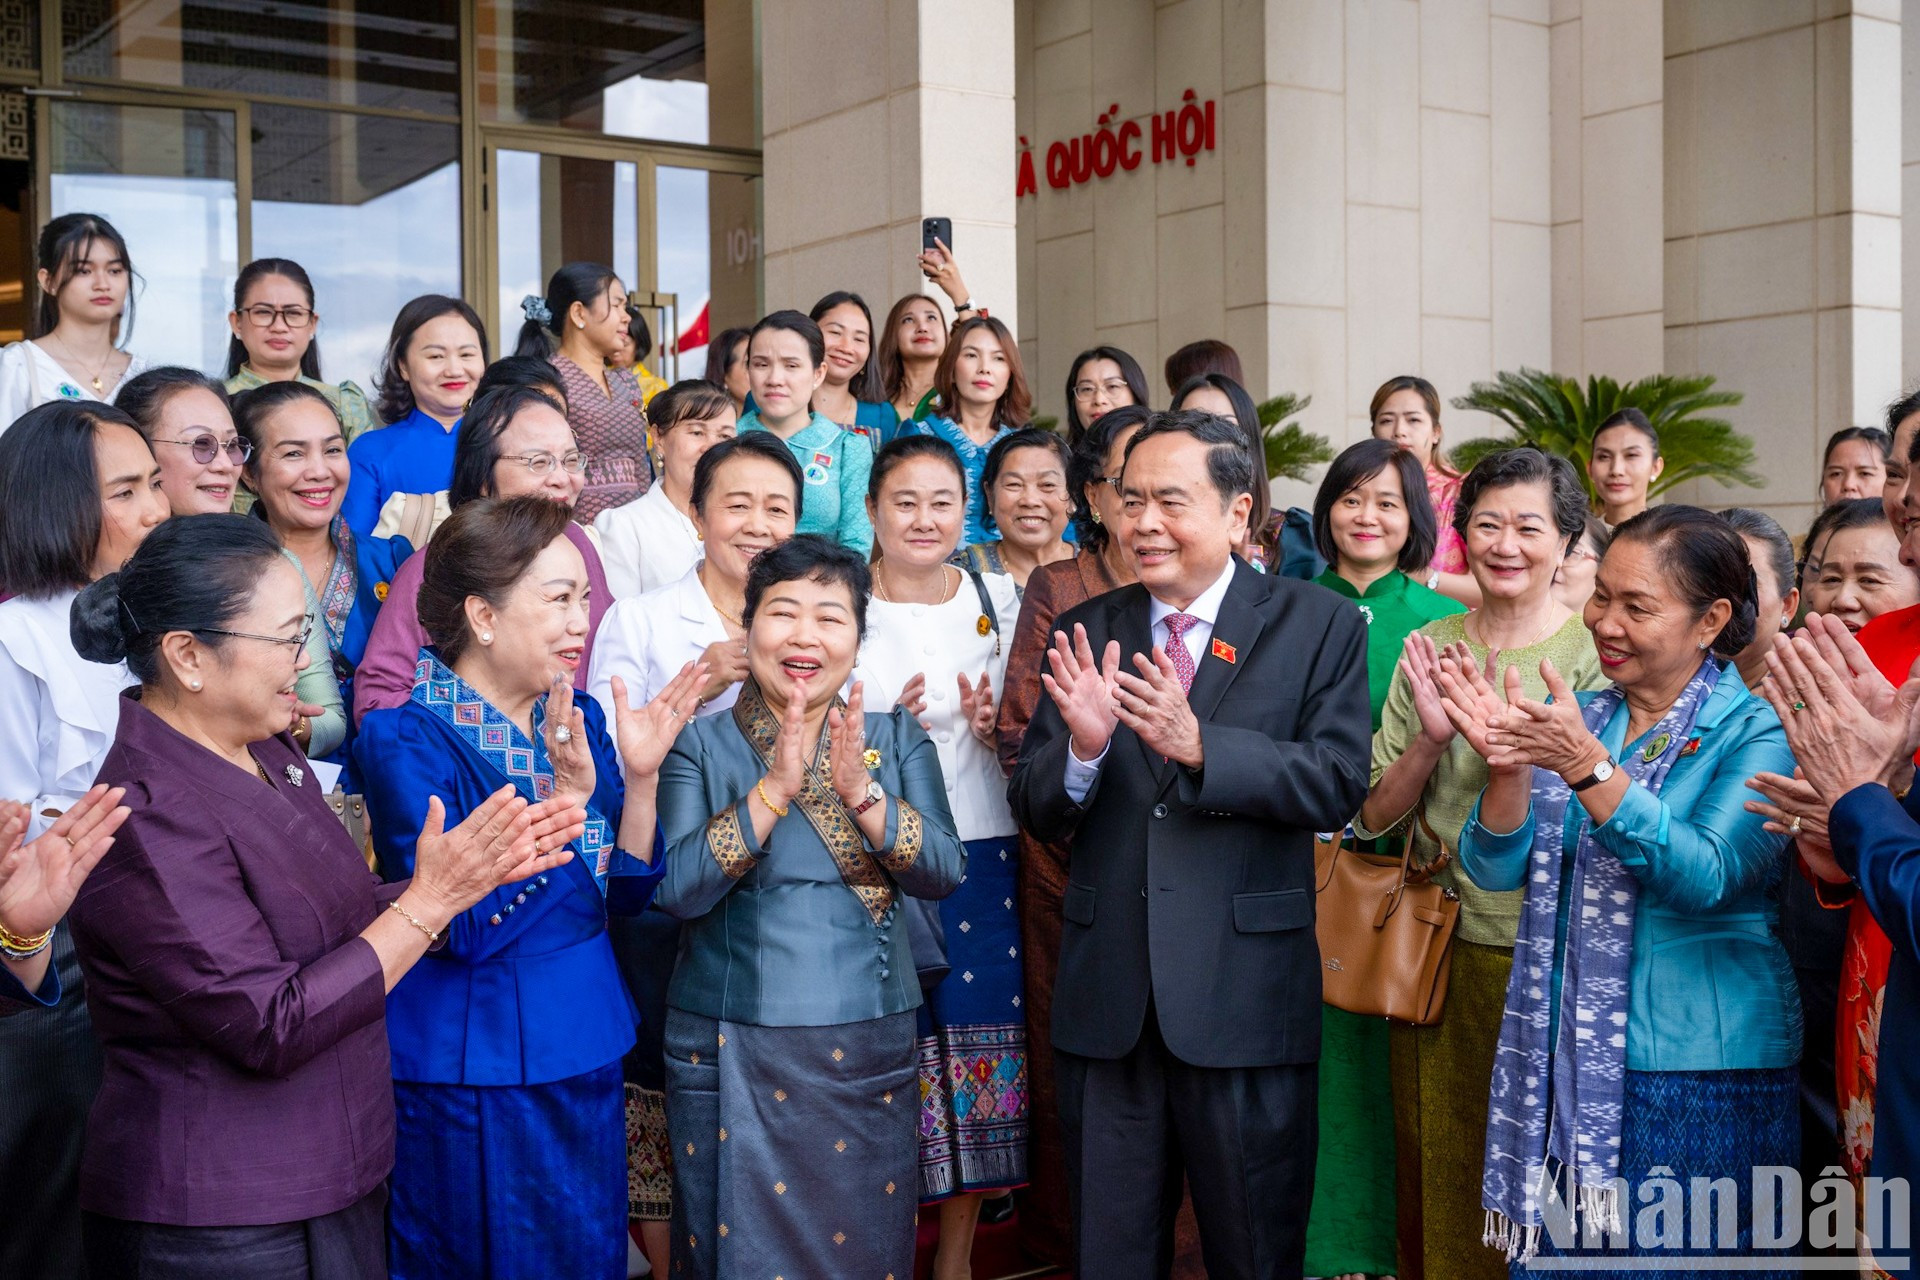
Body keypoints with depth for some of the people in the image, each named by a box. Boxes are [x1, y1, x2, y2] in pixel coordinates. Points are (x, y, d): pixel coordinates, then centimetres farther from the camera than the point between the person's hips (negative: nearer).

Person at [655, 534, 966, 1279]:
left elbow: (943, 873, -7)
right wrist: (775, 787, -23)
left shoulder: (897, 738, 4)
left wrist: (860, 793, -22)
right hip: (731, 1048, -2)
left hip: (866, 1046, 2)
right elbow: (677, 889, -14)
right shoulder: (701, 743, -3)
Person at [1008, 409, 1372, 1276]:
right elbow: (1034, 810, 2)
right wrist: (1082, 747, -19)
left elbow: (1339, 786, -14)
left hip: (1245, 1000, -3)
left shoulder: (1320, 626, -2)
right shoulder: (1087, 633, 6)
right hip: (1106, 1003, 3)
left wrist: (1198, 743, -27)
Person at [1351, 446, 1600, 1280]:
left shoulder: (1595, 655, -5)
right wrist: (1430, 737, -17)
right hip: (1438, 949, 3)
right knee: (1436, 1162, 14)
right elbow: (1373, 815, 1)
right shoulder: (1428, 650, 4)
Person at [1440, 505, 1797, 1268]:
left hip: (1701, 1074, -4)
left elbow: (1706, 877, -21)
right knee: (1555, 1252, 8)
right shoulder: (1574, 721, 8)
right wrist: (1508, 764, -18)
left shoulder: (1757, 731, -6)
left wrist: (1587, 765, -30)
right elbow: (1498, 869, 0)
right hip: (1563, 1068, 5)